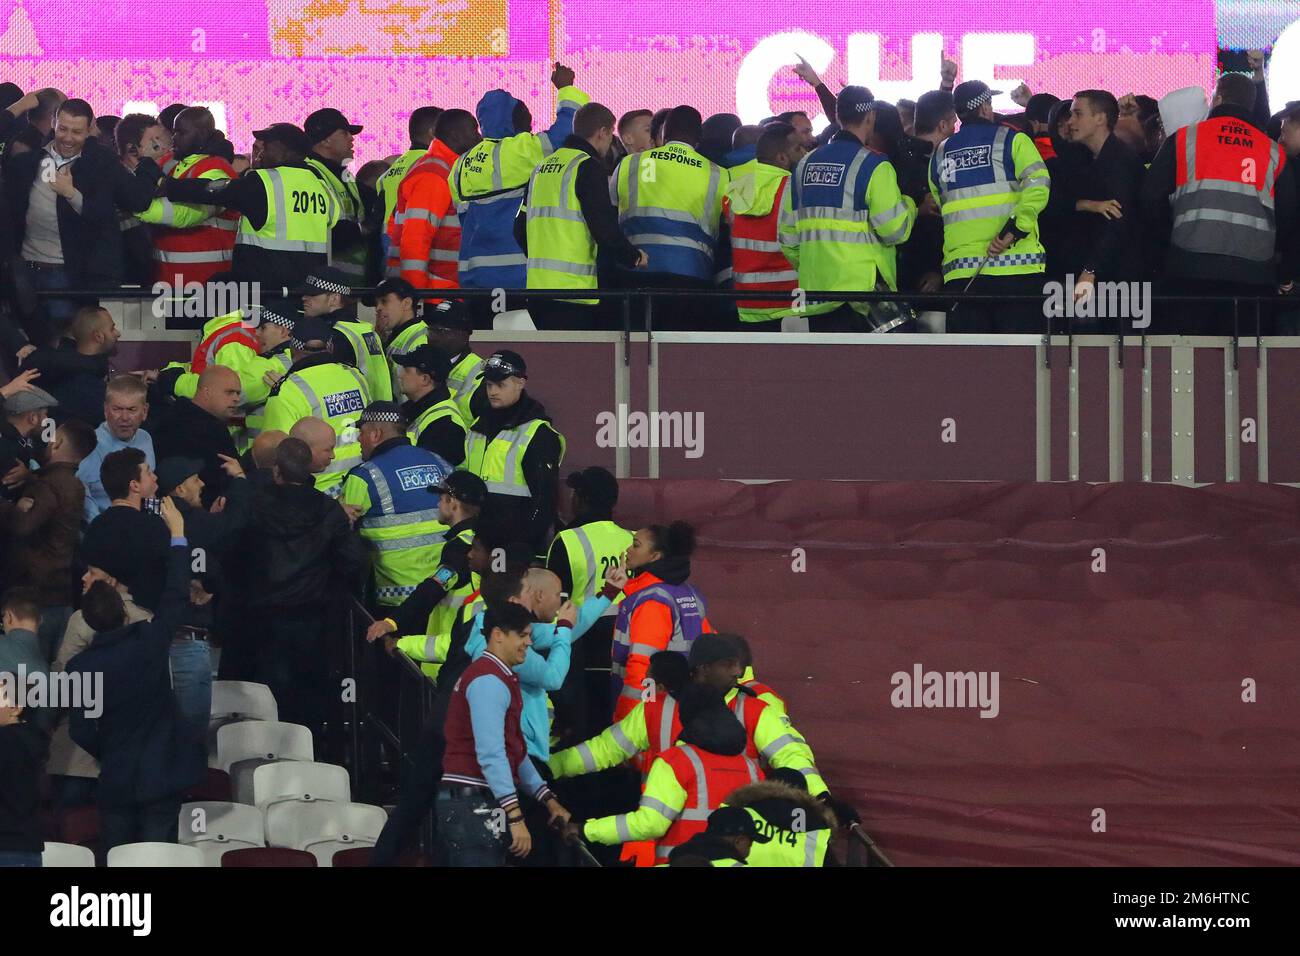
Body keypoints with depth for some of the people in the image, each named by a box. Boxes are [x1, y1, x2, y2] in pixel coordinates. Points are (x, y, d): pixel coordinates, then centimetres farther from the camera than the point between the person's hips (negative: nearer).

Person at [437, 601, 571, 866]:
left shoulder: (499, 678, 21)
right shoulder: (488, 681, -13)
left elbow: (514, 750, 22)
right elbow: (490, 754, -21)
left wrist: (549, 801, 18)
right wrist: (515, 817, -23)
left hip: (478, 804, 11)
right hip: (473, 804, -11)